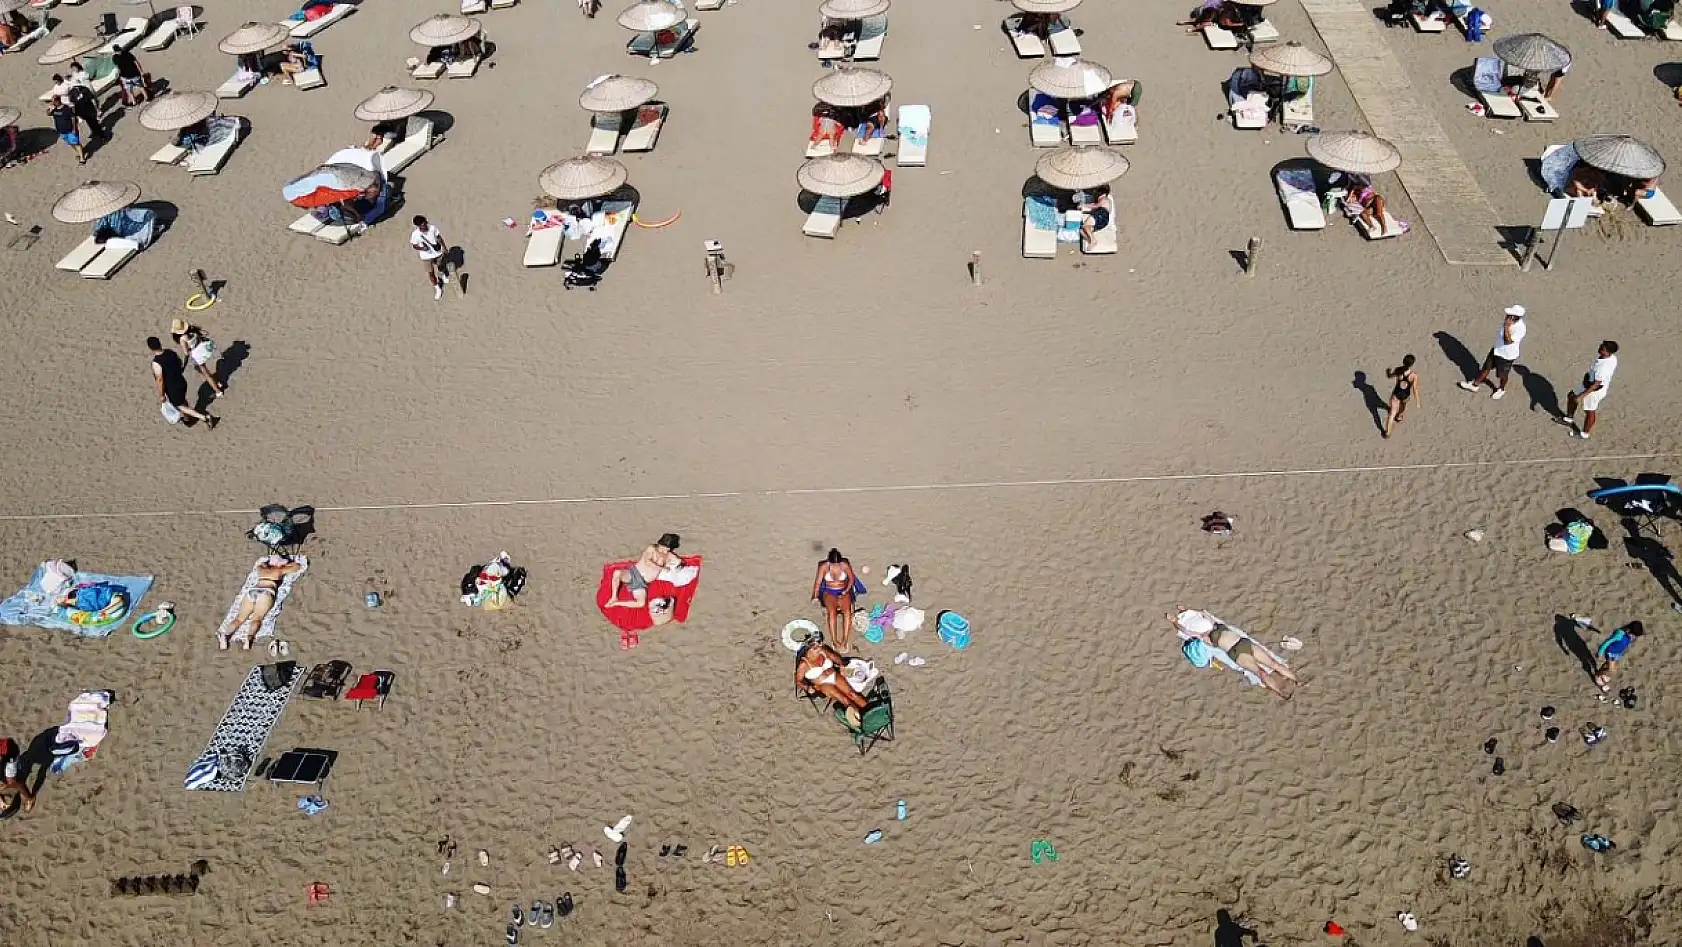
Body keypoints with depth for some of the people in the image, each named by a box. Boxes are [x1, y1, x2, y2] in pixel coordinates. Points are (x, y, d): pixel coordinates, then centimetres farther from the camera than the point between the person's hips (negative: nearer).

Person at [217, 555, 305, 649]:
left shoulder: (262, 568, 32)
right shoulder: (280, 570, 22)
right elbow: (298, 566, 35)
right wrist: (286, 565, 48)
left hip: (251, 591, 3)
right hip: (266, 592, -3)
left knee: (240, 618, -11)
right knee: (257, 618, -23)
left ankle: (225, 635, -37)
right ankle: (249, 637, -49)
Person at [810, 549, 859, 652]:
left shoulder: (845, 565, -4)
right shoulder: (824, 567, -5)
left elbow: (851, 578, 5)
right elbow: (818, 582, -1)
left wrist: (846, 591, -9)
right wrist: (815, 597, -12)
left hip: (843, 591, 1)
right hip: (829, 592, -1)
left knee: (847, 611, -30)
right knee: (832, 612, -32)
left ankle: (845, 640, -31)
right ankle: (834, 640, -32)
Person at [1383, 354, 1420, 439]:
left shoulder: (1397, 370, -24)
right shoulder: (1414, 375, -30)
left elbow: (1389, 376, -3)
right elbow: (1415, 389, -23)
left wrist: (1387, 371, 20)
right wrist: (1417, 401, -11)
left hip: (1396, 394, 0)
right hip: (1406, 395, 0)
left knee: (1392, 413, 17)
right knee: (1403, 404, 37)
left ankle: (1387, 432, 26)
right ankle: (1399, 416, 65)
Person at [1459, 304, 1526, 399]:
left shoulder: (1520, 328, -34)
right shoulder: (1507, 318, -12)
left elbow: (1507, 341, -37)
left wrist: (1507, 326, -42)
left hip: (1507, 355, -6)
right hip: (1497, 349, 6)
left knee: (1502, 374, 18)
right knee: (1486, 367, 19)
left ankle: (1501, 389, 45)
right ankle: (1475, 385, 36)